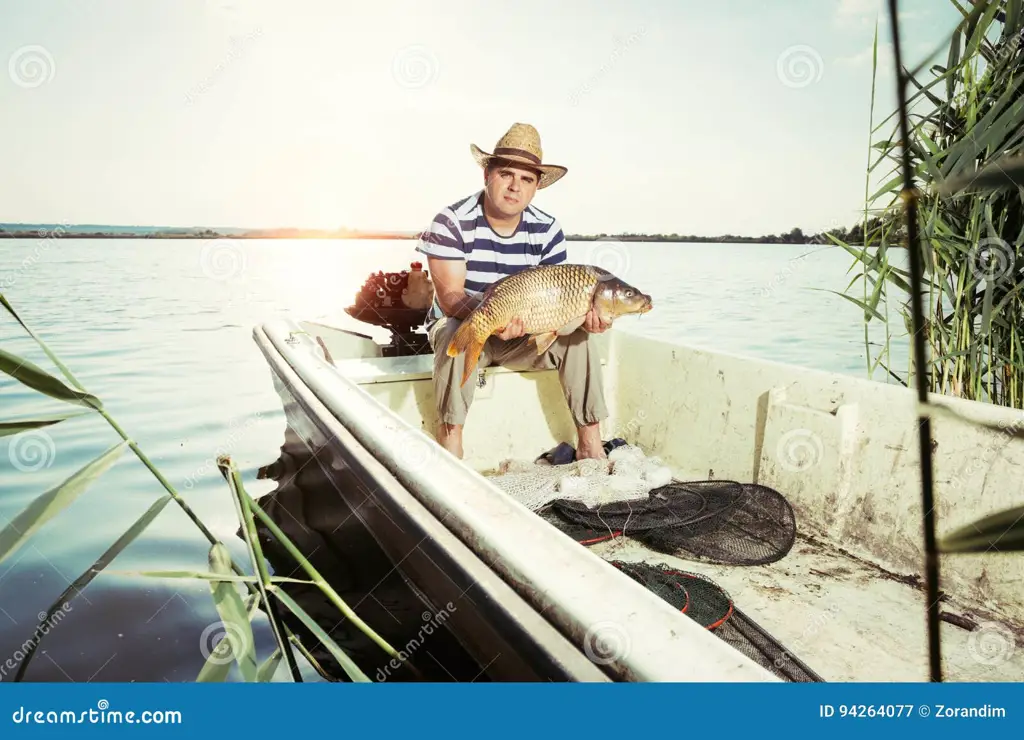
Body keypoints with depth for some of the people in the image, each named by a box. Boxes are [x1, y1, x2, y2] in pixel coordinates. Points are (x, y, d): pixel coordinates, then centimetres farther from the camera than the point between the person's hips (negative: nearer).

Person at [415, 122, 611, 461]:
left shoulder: (547, 229, -7)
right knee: (456, 337, -36)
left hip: (523, 334, 3)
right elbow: (450, 298, -25)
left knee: (577, 337, -19)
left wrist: (583, 314, -33)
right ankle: (450, 444, -27)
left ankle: (590, 445, -12)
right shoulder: (451, 222, -18)